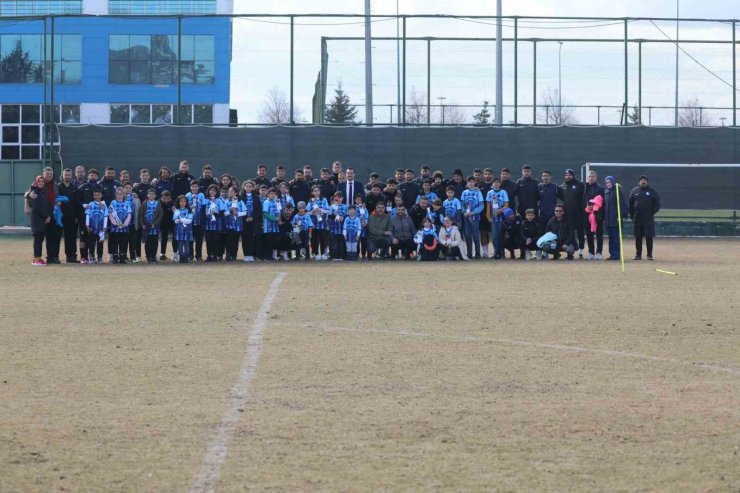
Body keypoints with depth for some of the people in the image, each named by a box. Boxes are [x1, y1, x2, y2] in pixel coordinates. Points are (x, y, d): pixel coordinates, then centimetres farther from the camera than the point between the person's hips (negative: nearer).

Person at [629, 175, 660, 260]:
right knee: (638, 237, 3)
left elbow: (657, 204, 6)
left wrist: (652, 213, -5)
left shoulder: (652, 191, 4)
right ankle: (638, 254, 9)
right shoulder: (635, 191, 9)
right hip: (637, 217, 2)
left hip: (648, 218, -2)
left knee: (649, 237, -4)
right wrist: (631, 215, 5)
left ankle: (649, 255, 1)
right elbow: (630, 204, 13)